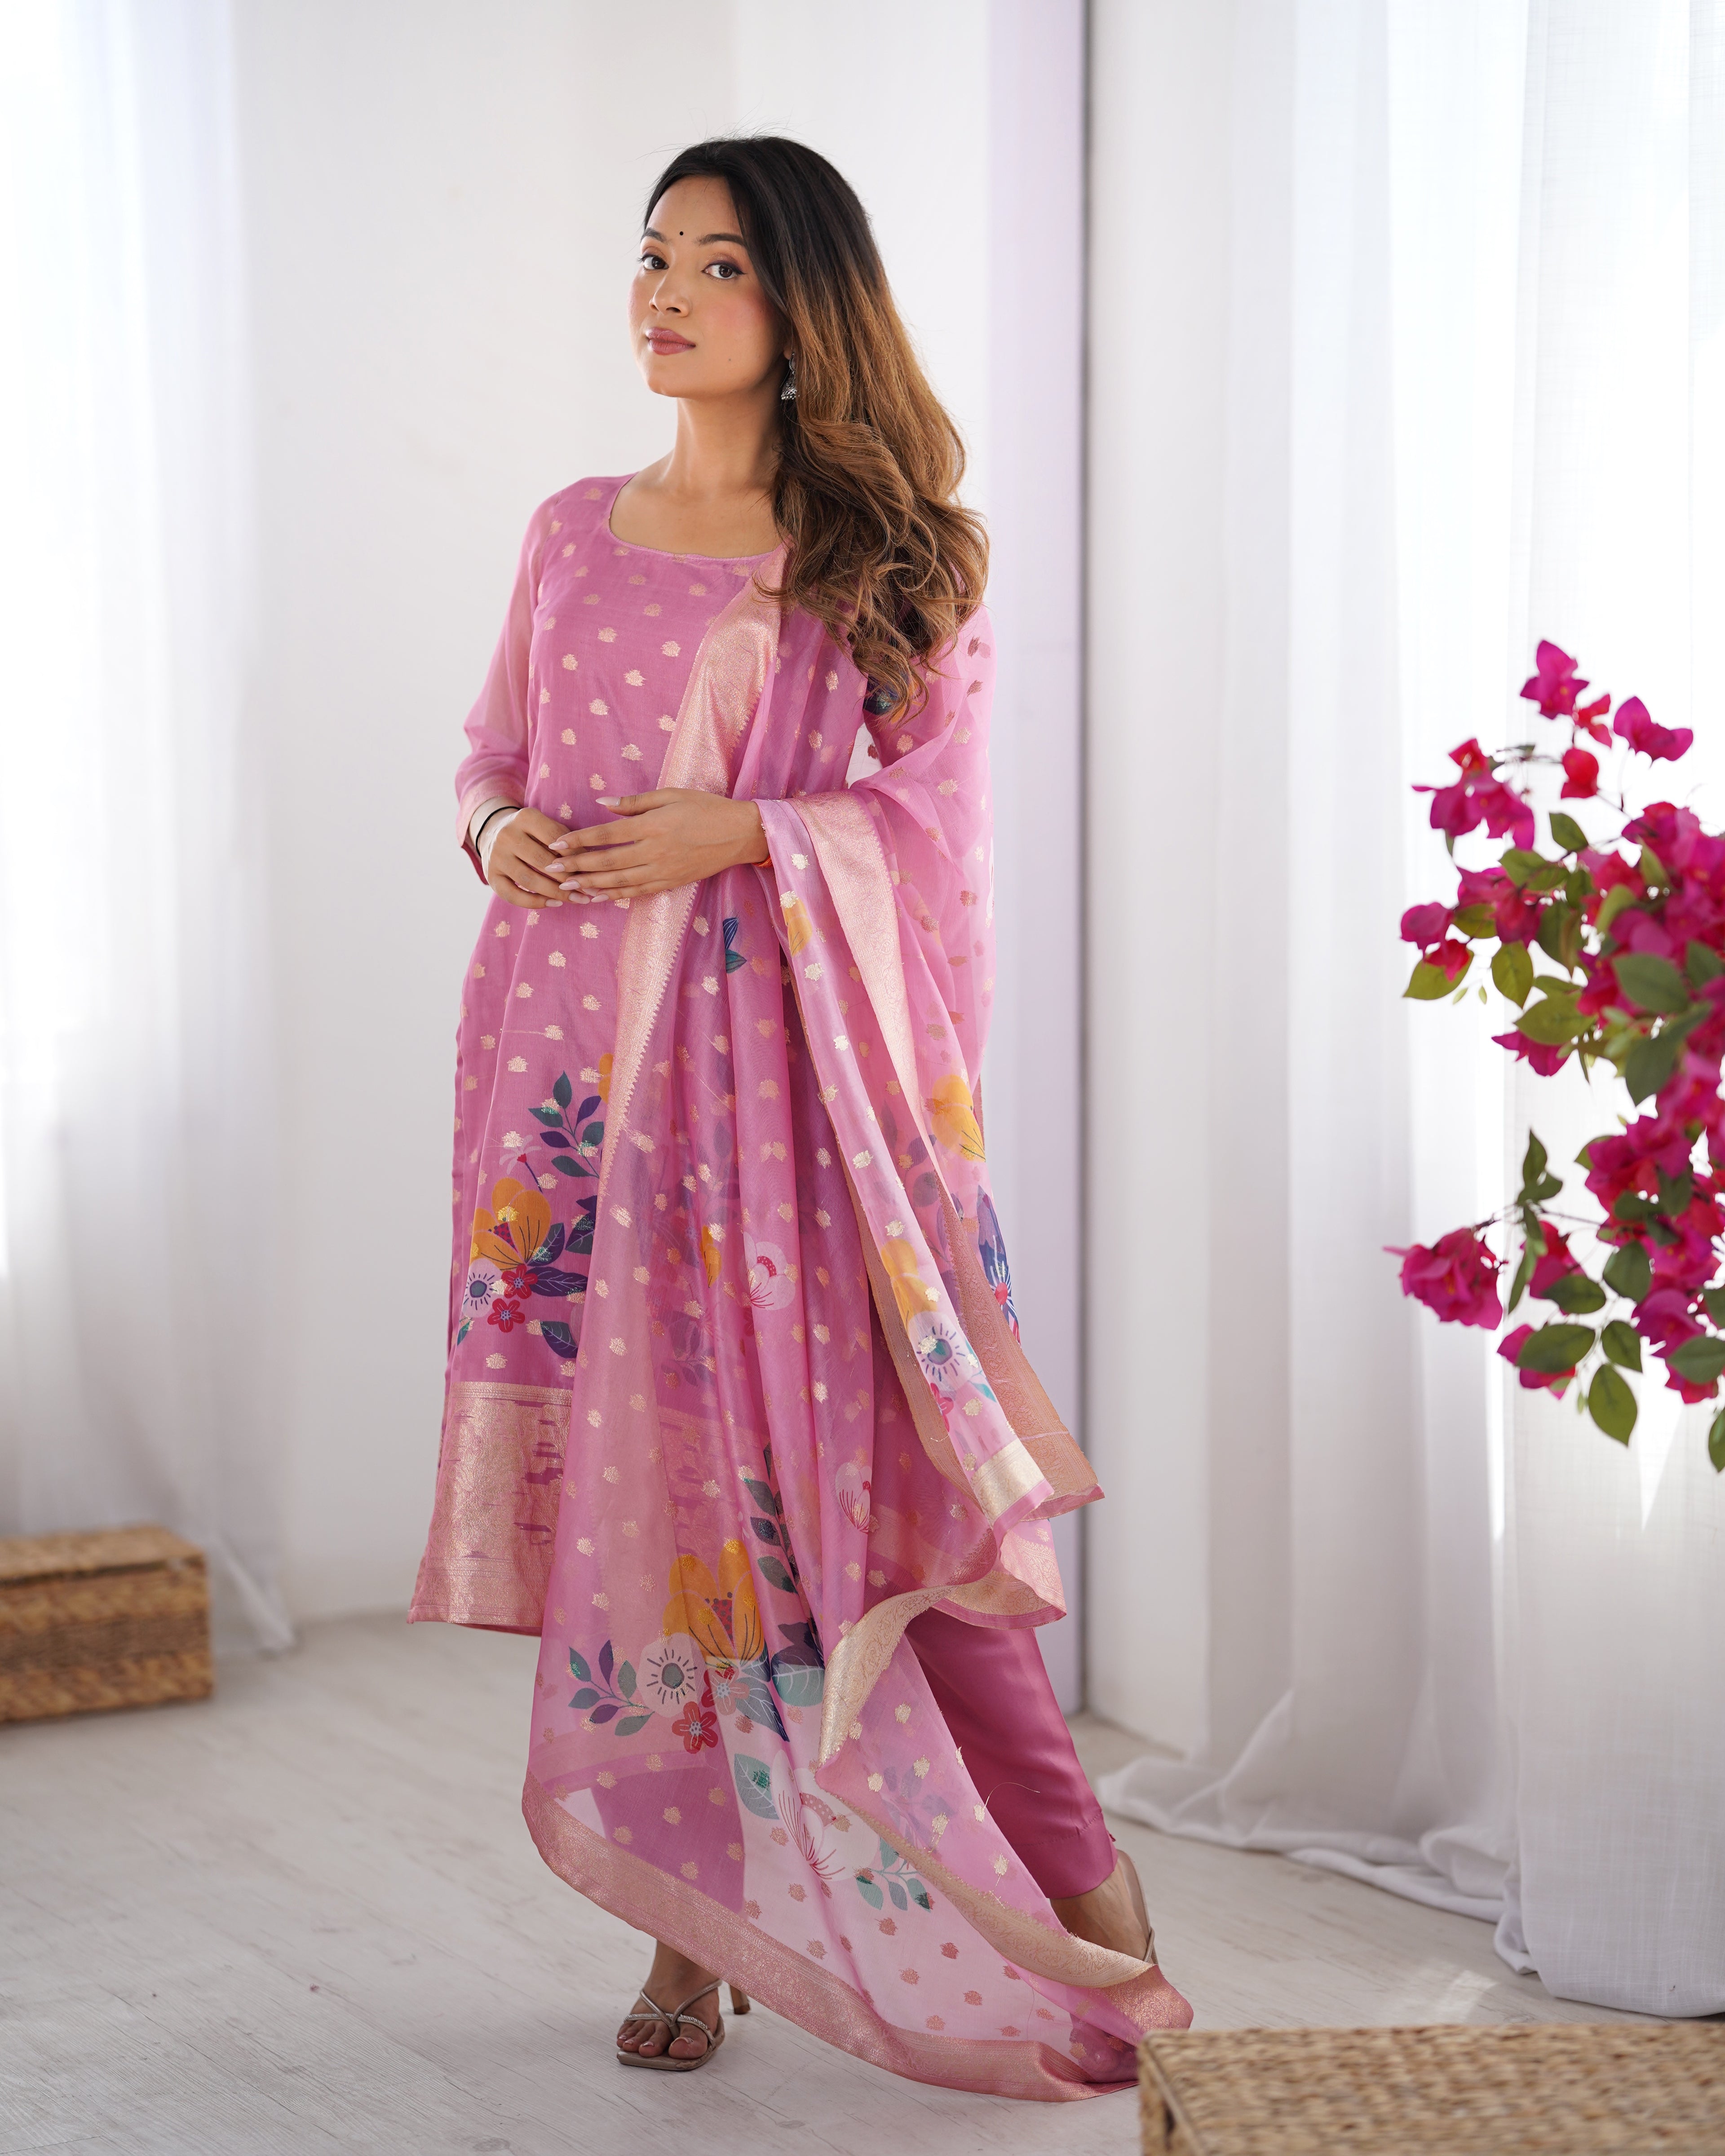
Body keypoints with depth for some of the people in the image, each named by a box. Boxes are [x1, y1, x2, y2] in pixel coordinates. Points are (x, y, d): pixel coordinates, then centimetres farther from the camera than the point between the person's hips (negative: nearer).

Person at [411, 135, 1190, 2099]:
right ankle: (693, 1916, 14)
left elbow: (930, 813, -3)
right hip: (584, 1044, 4)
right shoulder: (573, 536, 14)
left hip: (792, 1053, -4)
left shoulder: (890, 555, 2)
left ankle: (1079, 1894, 3)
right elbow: (491, 751, 20)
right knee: (629, 1472, 3)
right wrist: (497, 833, -2)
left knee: (849, 1454, -9)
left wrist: (735, 835, -15)